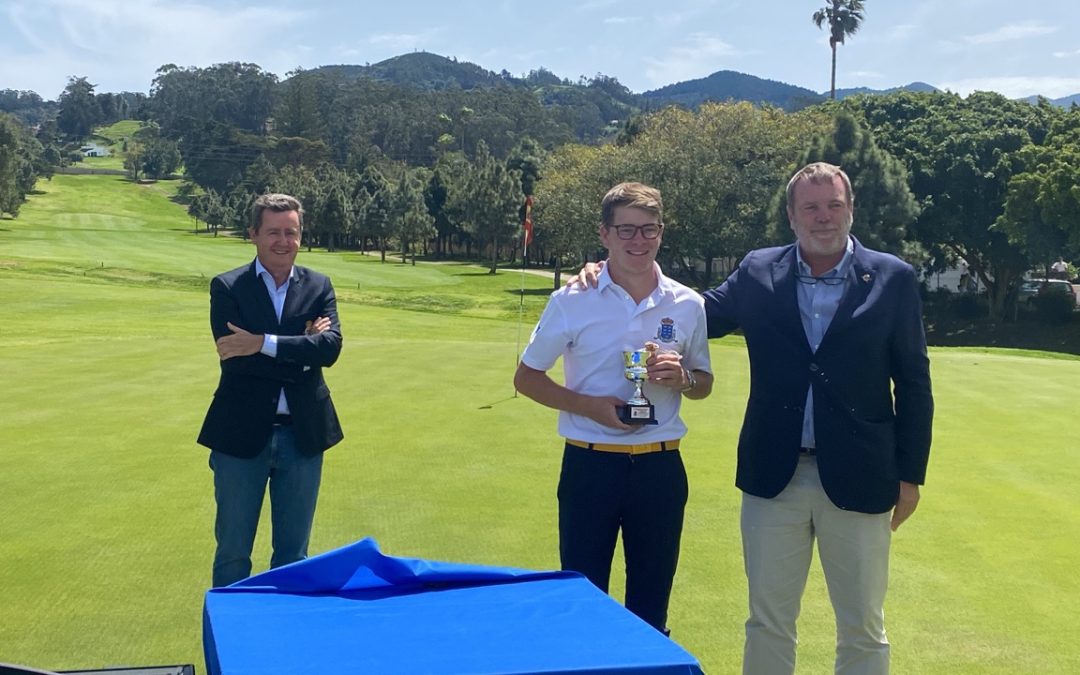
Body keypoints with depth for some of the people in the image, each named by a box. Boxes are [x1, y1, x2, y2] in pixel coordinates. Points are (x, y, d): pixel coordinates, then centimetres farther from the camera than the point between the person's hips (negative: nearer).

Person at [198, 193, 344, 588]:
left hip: (302, 435, 2)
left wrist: (263, 343, -21)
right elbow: (234, 358, -16)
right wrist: (301, 350, -14)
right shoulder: (227, 287, -3)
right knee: (232, 552, 9)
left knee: (293, 552, 14)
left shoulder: (318, 287, 4)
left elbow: (331, 347, -12)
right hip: (241, 435, -2)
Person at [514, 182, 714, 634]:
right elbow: (526, 377, 1)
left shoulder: (687, 305, 2)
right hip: (590, 465, -2)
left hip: (660, 467, 2)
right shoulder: (572, 301, -6)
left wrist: (683, 378, -11)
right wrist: (590, 405, -14)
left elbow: (703, 385, 14)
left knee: (651, 606, 13)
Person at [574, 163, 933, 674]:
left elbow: (913, 382, 0)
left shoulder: (892, 278, -2)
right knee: (767, 621, 13)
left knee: (862, 630, 11)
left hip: (857, 478, -1)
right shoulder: (758, 272, 3)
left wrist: (910, 473, -2)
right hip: (774, 474, 2)